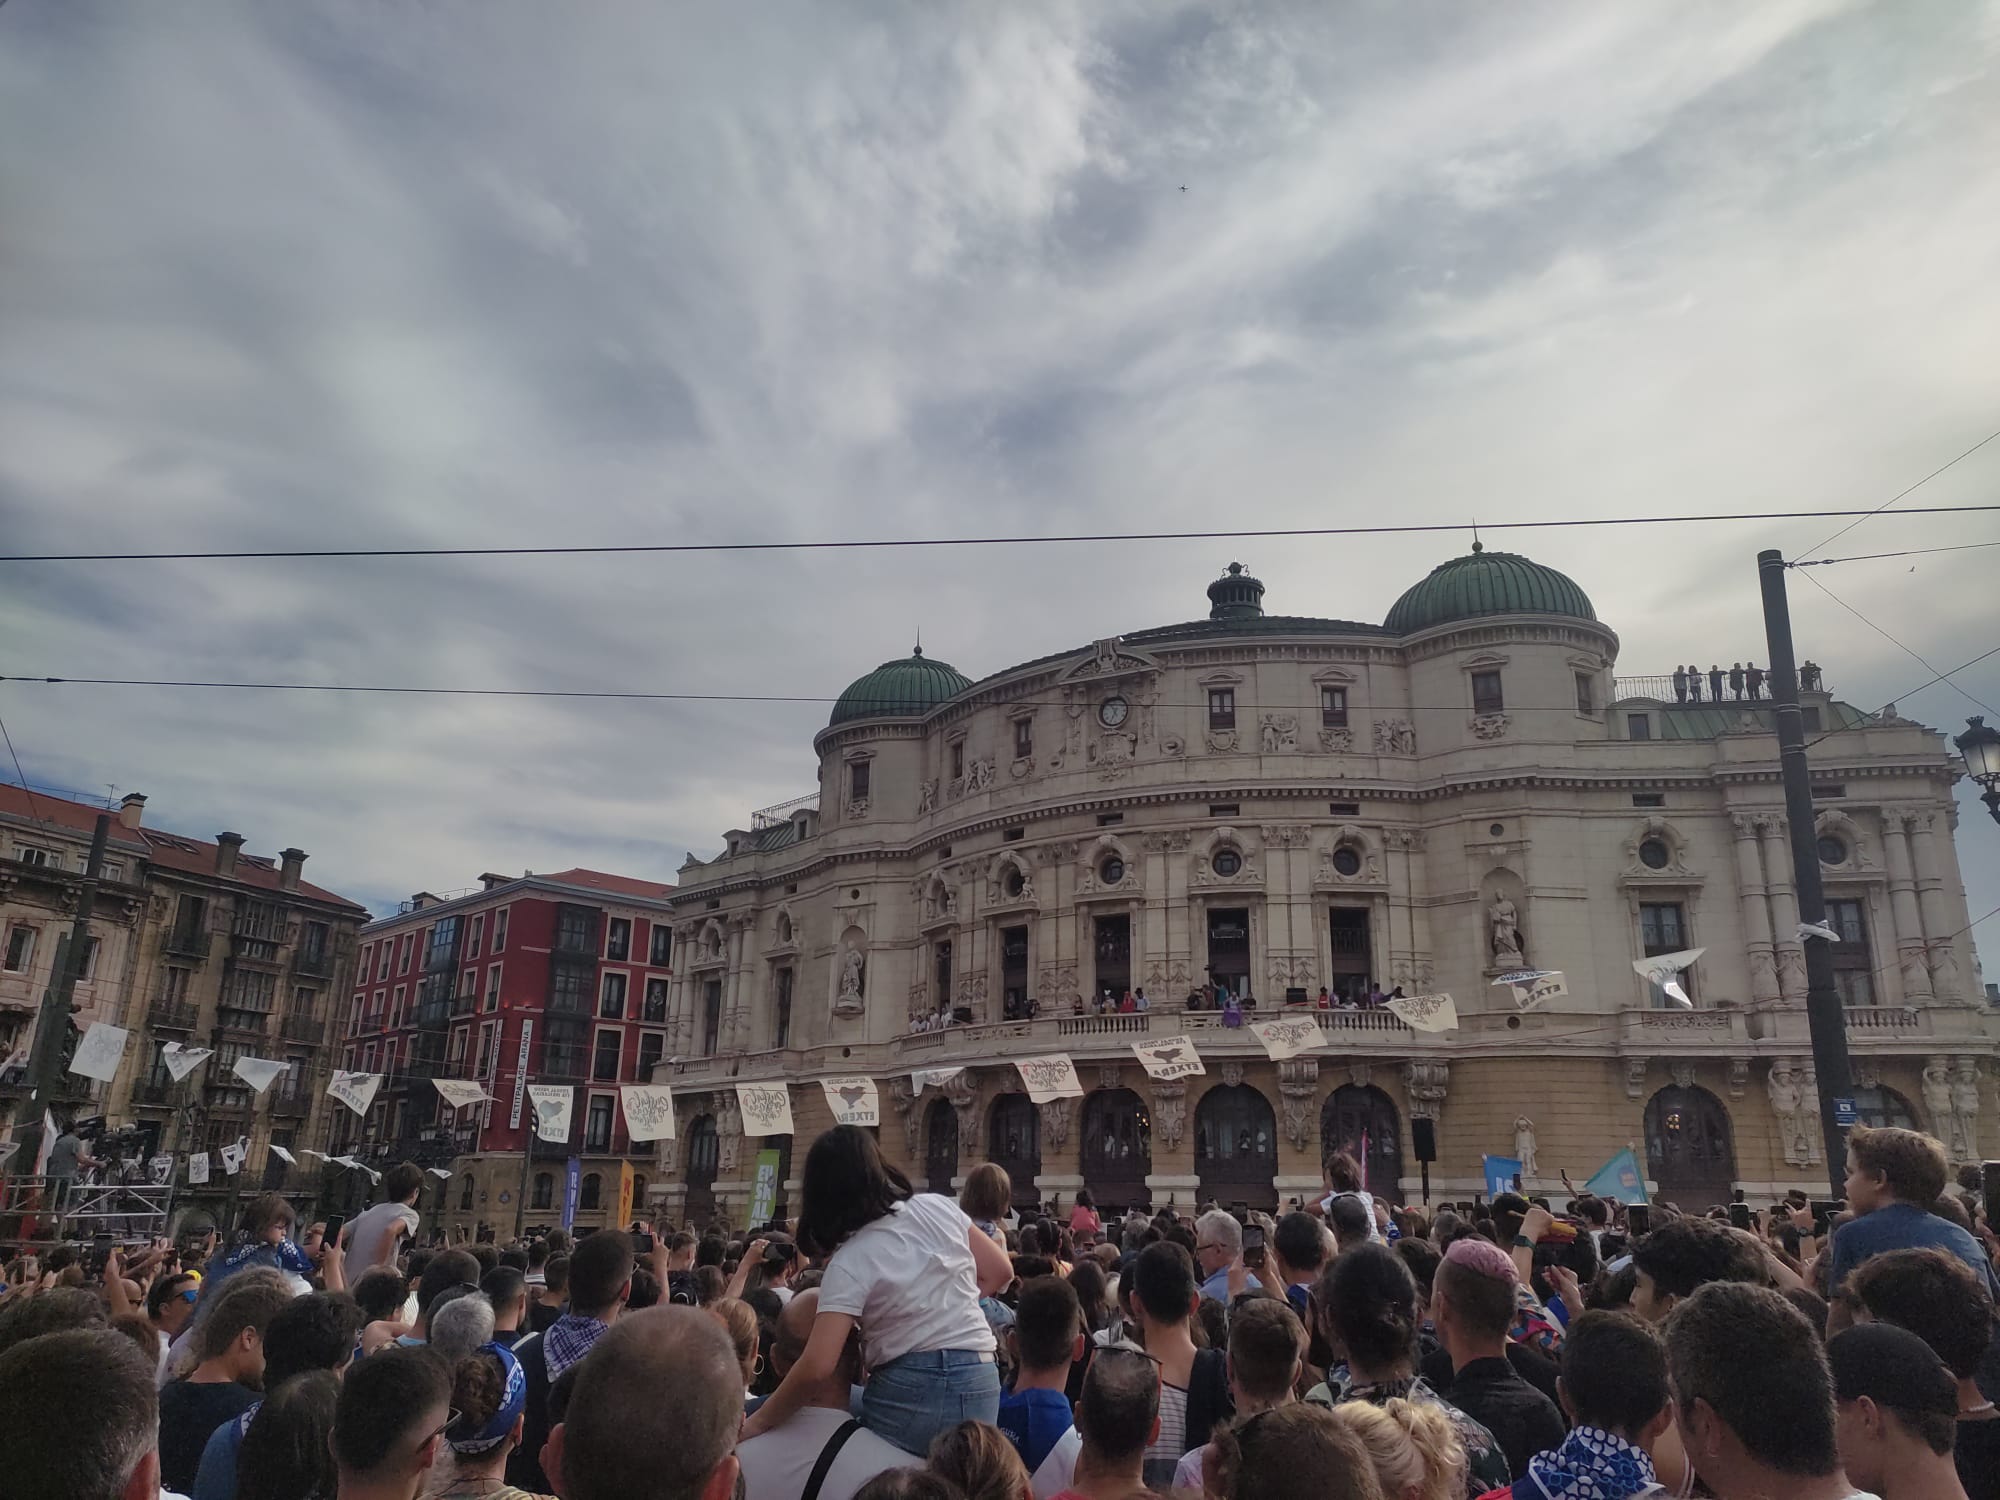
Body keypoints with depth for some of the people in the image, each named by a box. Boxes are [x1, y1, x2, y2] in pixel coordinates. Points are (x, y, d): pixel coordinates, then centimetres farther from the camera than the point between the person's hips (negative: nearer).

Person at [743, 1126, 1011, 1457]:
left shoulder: (848, 1263, -9)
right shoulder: (938, 1207, 3)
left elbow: (816, 1366, -17)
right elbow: (1000, 1272, 12)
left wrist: (758, 1423, -5)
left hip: (907, 1392, -4)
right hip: (980, 1386, 4)